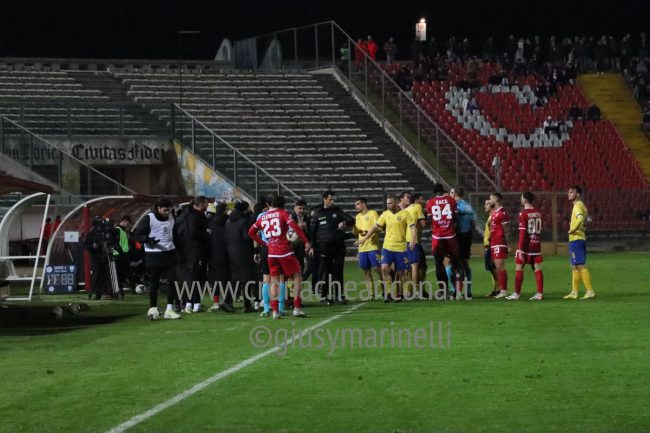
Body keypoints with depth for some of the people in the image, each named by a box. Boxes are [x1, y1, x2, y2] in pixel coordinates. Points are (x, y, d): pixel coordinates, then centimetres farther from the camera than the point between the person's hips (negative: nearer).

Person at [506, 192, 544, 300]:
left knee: (519, 267, 2)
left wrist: (520, 249, -15)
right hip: (536, 243, 6)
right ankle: (540, 293, 2)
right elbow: (540, 230, 13)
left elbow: (522, 233, -15)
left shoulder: (523, 214, -12)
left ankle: (517, 294, 4)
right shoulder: (538, 213, 8)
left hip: (526, 244, -6)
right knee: (537, 268, 5)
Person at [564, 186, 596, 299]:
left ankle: (590, 291, -12)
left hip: (576, 240, -10)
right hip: (574, 239, 10)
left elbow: (581, 218, -32)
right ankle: (574, 292, 17)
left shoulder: (578, 205, -13)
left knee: (581, 266, -11)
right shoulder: (580, 205, 18)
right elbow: (585, 220, 29)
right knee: (574, 267, 13)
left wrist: (573, 229, -29)